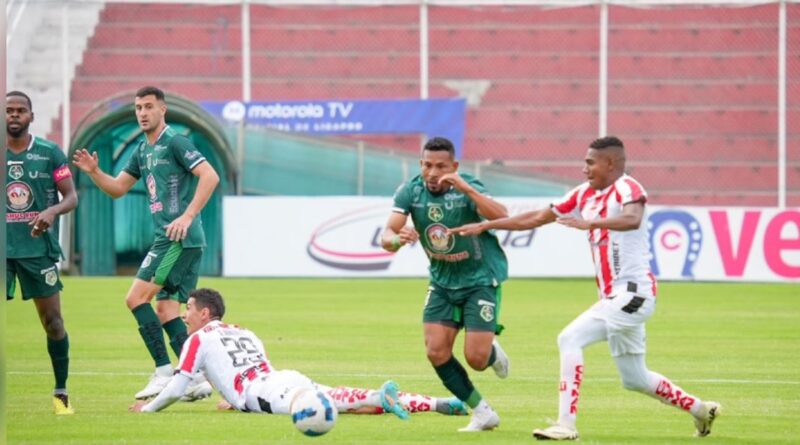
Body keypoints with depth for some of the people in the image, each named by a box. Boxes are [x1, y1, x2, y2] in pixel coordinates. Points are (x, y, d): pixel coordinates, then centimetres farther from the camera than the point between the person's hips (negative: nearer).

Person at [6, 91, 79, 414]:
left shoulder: (50, 153, 1)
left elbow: (71, 196, -1)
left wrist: (53, 211, -20)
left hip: (39, 247, 0)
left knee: (52, 320, 3)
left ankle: (61, 393, 16)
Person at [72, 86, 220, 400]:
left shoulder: (174, 143, -9)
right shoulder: (143, 150, 19)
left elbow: (210, 176, -18)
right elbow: (117, 188, 26)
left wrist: (187, 217, -23)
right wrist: (94, 171, 7)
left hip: (179, 237, -9)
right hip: (169, 240, 9)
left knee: (137, 298, -12)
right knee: (166, 310, 7)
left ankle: (163, 372, -12)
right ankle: (197, 377, 5)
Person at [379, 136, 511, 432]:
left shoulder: (468, 189, -22)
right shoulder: (411, 191, -12)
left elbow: (502, 217, -39)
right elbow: (386, 237, -17)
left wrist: (467, 189, -48)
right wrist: (396, 239, -41)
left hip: (481, 279, -4)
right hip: (442, 282, 4)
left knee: (476, 358, -12)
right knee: (436, 352, -8)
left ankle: (493, 353, 28)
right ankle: (483, 413, 9)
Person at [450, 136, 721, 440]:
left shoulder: (627, 188, -11)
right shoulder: (584, 195, 13)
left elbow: (632, 219, -34)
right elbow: (536, 218, 17)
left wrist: (589, 223, -46)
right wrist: (484, 226, 15)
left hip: (633, 292, -9)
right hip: (613, 298, 9)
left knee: (570, 339, -18)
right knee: (635, 380, 16)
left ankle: (566, 425, -20)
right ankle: (700, 410, 32)